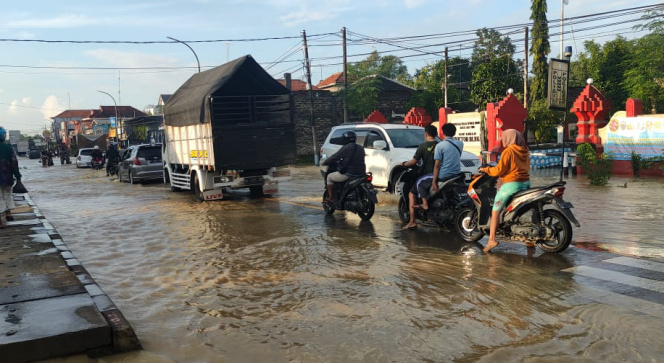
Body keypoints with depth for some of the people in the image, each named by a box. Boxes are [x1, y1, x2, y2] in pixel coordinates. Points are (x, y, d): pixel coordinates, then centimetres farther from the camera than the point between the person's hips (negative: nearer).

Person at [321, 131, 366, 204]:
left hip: (348, 174, -7)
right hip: (360, 174, 8)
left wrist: (324, 163, 11)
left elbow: (334, 157, -7)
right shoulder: (361, 148, 11)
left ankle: (331, 198, 13)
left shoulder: (346, 148, -11)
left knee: (329, 177, 14)